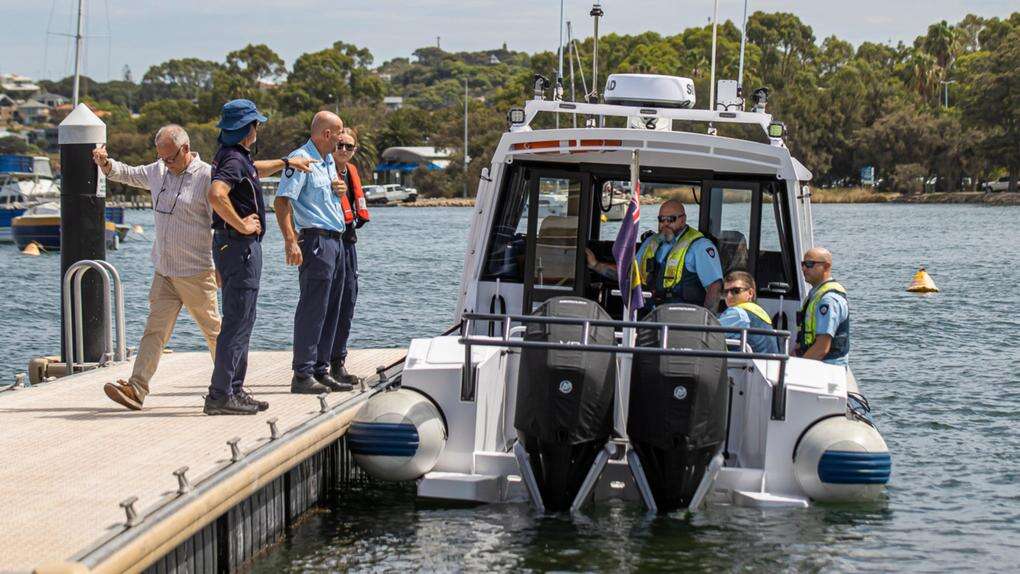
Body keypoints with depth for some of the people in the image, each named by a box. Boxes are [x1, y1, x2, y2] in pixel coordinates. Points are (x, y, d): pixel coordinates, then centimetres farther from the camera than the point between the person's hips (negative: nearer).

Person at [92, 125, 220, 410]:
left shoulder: (207, 177, -11)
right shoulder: (158, 171, 10)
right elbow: (128, 174, 27)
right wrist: (106, 163, 6)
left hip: (196, 273, -6)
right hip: (164, 271, 6)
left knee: (214, 331, 6)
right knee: (154, 330, -2)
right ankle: (136, 389, -9)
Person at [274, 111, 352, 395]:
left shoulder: (329, 161, 19)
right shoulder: (300, 159, -9)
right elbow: (282, 201, -18)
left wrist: (339, 187, 15)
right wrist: (290, 241, -26)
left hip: (336, 241, 10)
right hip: (316, 240, -10)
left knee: (330, 311, 10)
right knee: (312, 309, -10)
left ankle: (320, 370, 16)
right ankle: (302, 375, -10)